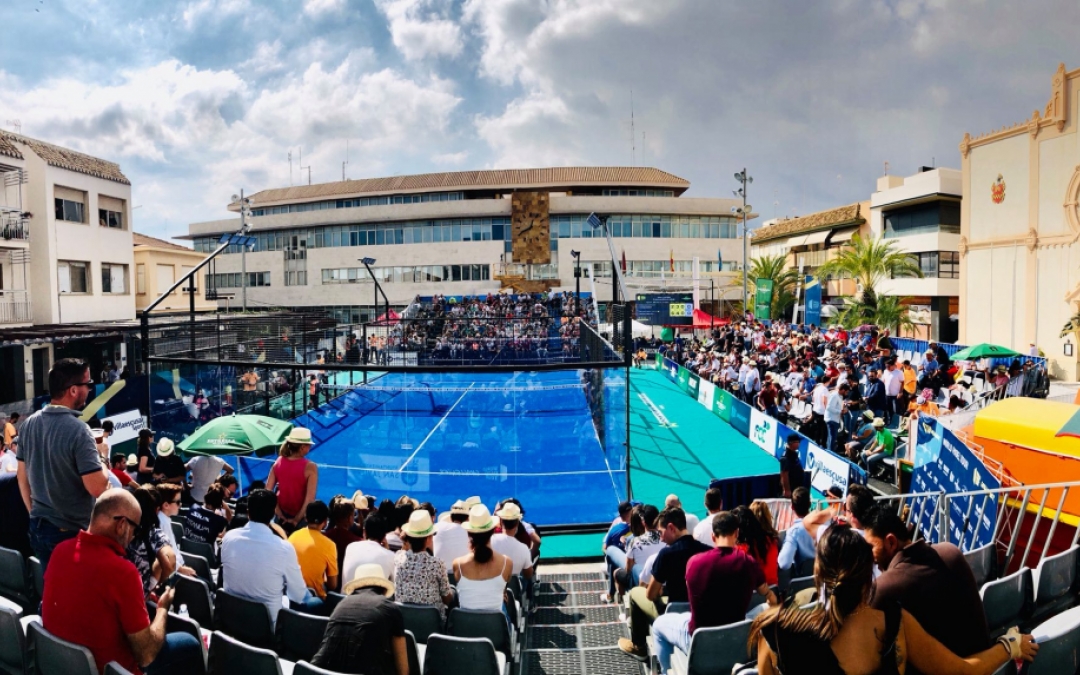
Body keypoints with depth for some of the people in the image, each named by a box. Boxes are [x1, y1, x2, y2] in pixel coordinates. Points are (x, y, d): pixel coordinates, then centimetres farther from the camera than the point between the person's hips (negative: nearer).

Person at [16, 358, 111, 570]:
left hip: (38, 528, 7)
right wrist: (101, 457, -7)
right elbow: (98, 488, -25)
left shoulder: (29, 424, 0)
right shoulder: (77, 430, -23)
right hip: (72, 532, -7)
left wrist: (36, 515, 20)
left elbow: (22, 476, 10)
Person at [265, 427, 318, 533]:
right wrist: (297, 520, -11)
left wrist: (280, 516, -1)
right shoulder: (310, 467, -19)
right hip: (301, 515, -4)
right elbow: (310, 498, -22)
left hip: (283, 513, 4)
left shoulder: (278, 462, -6)